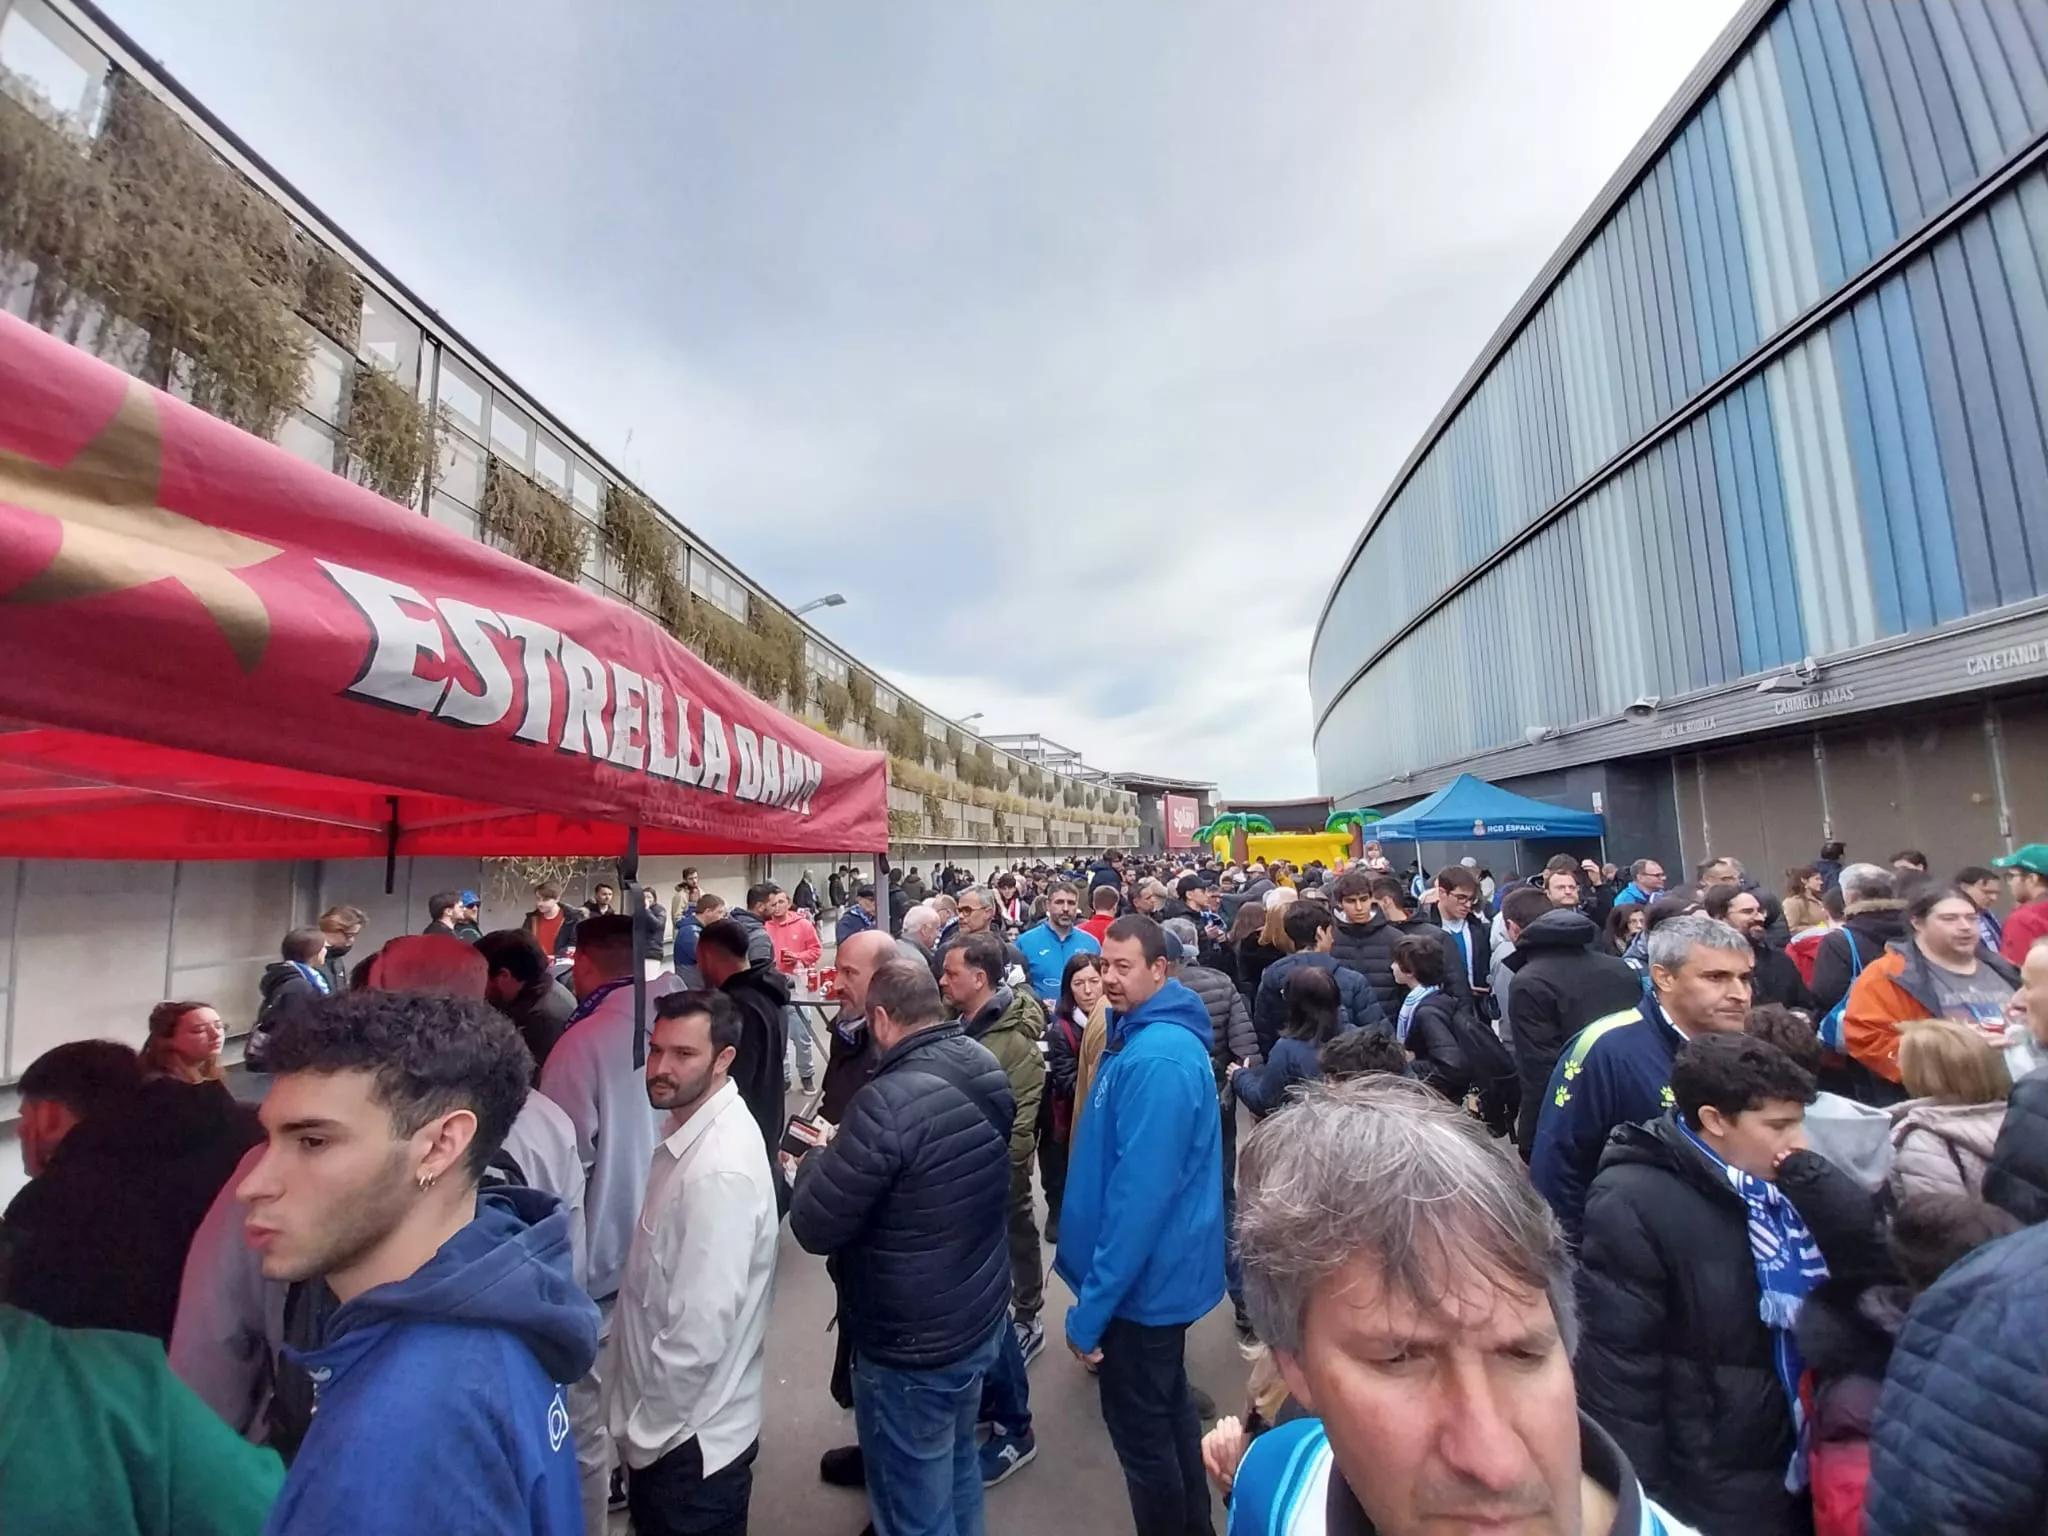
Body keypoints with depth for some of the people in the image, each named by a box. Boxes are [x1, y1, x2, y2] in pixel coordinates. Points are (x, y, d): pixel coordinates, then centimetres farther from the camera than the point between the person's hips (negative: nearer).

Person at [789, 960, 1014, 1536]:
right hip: (983, 1318, 7)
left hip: (911, 1348, -7)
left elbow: (814, 1228, -21)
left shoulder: (888, 1101, -31)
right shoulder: (987, 1068, -6)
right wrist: (847, 1157, 12)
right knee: (958, 1469, 28)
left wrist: (818, 1160, -2)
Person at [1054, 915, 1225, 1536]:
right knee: (1168, 1407, 25)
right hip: (1159, 1270, 9)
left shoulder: (1157, 1059, -29)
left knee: (1141, 1430, 10)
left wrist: (1092, 1304, -23)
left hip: (1143, 1278, -9)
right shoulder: (1147, 1035, 3)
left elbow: (1141, 1193, -30)